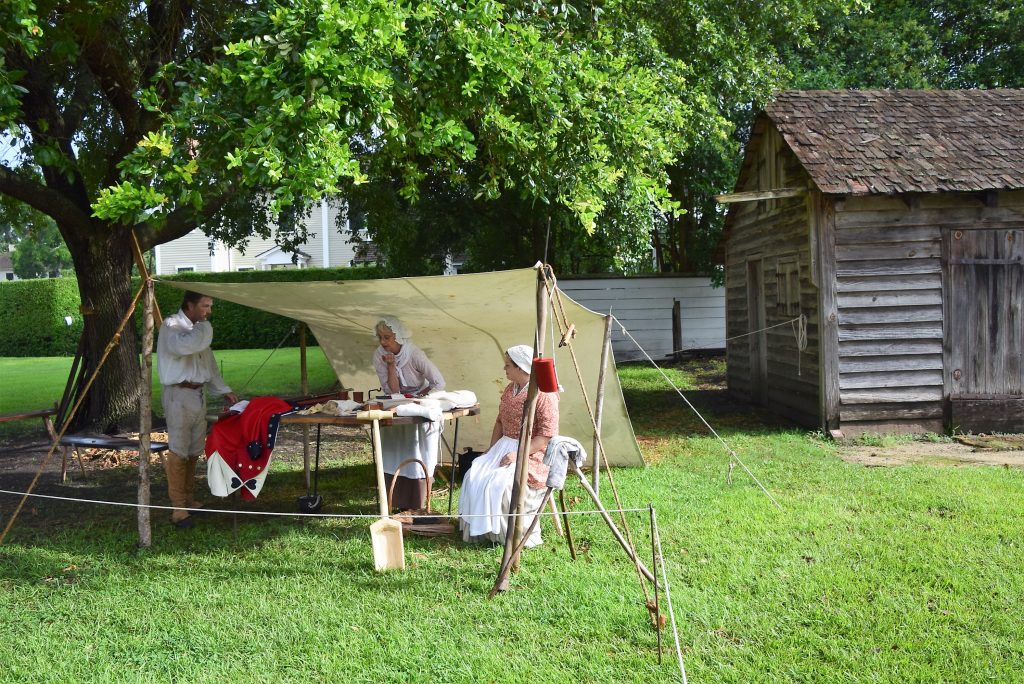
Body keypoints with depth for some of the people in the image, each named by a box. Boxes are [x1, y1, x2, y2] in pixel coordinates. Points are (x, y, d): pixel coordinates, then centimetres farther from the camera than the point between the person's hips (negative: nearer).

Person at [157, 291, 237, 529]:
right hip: (179, 395, -8)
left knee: (194, 451, 12)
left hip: (198, 394, 8)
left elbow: (209, 364, 24)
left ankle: (189, 499, 23)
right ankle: (178, 508, -3)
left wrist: (224, 390, 17)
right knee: (178, 451, -6)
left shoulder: (198, 329, 17)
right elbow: (184, 345, -32)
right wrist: (203, 327, -15)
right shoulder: (171, 326, -10)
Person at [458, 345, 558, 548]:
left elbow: (546, 436, -17)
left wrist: (517, 454, -23)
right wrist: (491, 451, 9)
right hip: (504, 446, 8)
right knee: (473, 477, -16)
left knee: (499, 482, -29)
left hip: (530, 453, -8)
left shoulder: (545, 395, -12)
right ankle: (481, 530, -8)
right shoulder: (509, 390, 14)